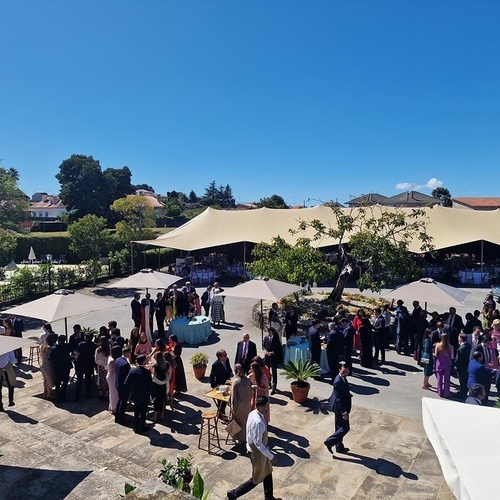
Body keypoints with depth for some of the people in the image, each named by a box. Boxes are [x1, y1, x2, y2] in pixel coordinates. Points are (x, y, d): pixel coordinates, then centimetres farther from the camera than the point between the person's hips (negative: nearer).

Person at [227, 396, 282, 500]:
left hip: (253, 448, 9)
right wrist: (271, 456, -21)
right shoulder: (258, 422, -36)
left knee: (267, 472, 24)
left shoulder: (253, 413, -7)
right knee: (256, 479, 12)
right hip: (258, 452, -9)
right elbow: (258, 444, -31)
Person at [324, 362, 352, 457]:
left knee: (340, 427, 20)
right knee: (345, 428, 1)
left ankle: (339, 447, 34)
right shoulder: (338, 382, -29)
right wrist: (344, 412, -23)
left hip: (340, 407, 10)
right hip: (340, 408, -10)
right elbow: (339, 399, -26)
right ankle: (329, 441, 8)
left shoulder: (342, 378, 0)